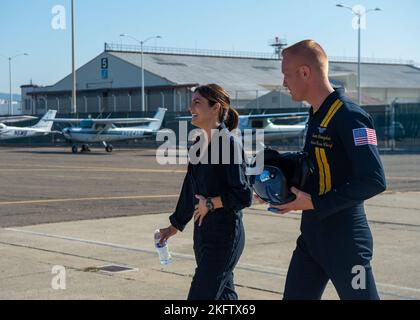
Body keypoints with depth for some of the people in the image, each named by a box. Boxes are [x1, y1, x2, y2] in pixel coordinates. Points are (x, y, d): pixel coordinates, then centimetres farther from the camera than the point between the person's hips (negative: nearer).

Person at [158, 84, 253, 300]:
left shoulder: (229, 144, -14)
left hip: (224, 235, -8)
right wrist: (175, 226, 27)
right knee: (224, 295, 16)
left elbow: (244, 196, -18)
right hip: (203, 234, 8)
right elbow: (190, 191, 21)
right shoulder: (198, 145, 10)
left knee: (200, 295, -8)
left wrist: (211, 203, -10)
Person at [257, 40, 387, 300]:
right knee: (294, 296, 11)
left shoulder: (350, 116, -17)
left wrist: (314, 203, -22)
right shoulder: (316, 116, 11)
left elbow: (374, 180, -24)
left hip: (344, 238, -9)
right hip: (311, 236, 9)